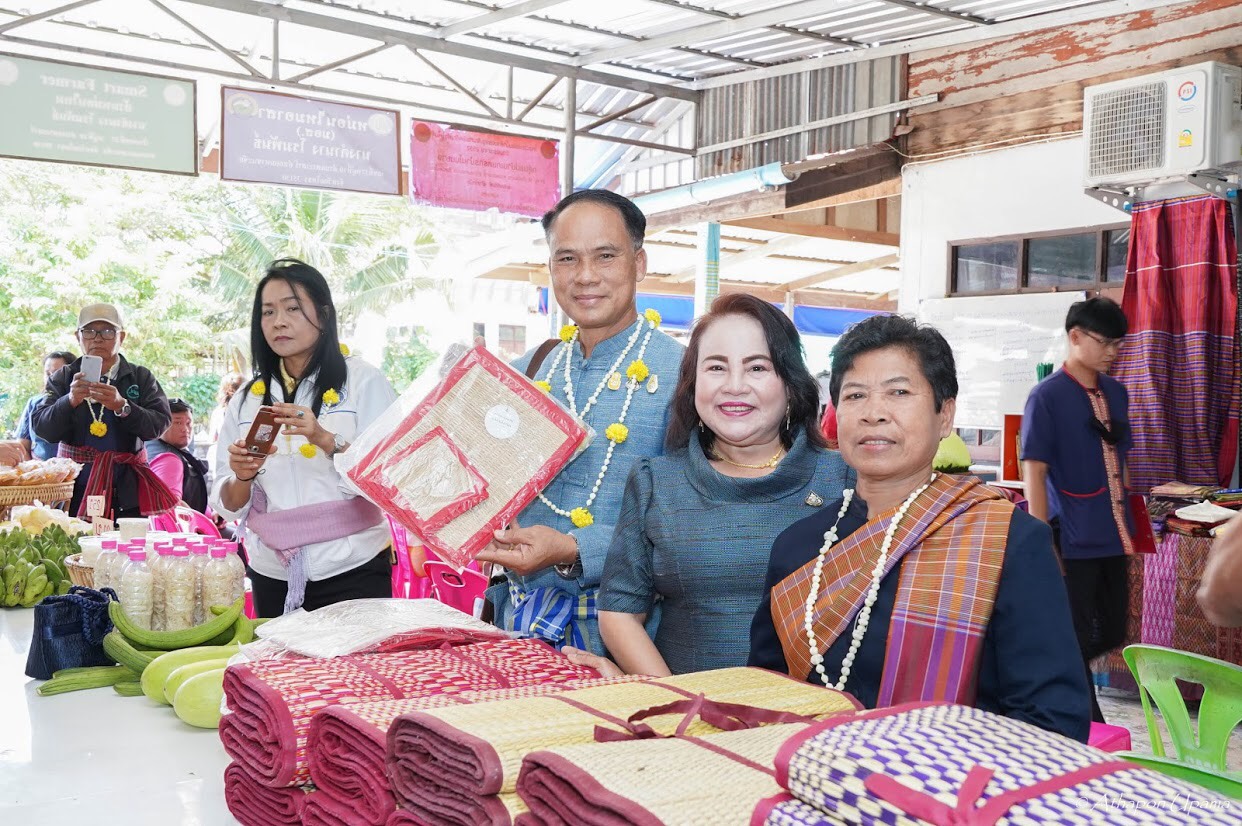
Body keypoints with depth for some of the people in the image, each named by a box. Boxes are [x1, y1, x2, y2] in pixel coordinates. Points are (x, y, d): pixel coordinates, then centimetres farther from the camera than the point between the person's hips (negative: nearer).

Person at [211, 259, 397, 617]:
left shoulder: (362, 381, -3)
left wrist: (326, 440, -23)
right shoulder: (247, 399, 8)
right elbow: (229, 507, 8)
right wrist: (242, 477, -13)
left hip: (351, 573, -3)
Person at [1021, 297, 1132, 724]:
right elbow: (1034, 471, -13)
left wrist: (1126, 525, 16)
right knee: (1077, 643, 3)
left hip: (1112, 538, 7)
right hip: (1072, 541, -7)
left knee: (1112, 636, 13)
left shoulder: (1116, 392, 10)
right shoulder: (1047, 396, -10)